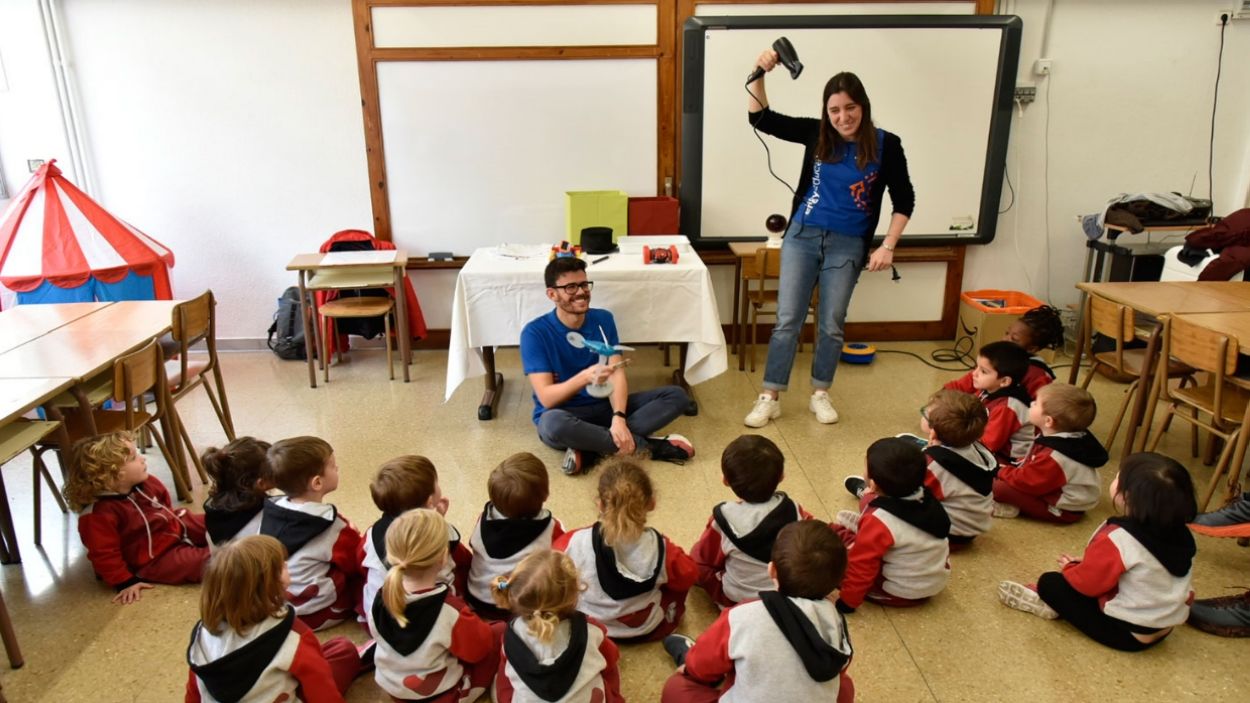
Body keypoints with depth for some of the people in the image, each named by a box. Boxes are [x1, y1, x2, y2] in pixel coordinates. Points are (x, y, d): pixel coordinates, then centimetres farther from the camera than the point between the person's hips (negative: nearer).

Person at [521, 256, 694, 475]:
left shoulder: (603, 320, 0)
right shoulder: (535, 333, -14)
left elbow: (617, 374, -9)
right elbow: (546, 398, -21)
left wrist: (618, 417, -29)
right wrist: (585, 377, -40)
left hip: (603, 407, 5)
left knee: (676, 395, -11)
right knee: (553, 423, -42)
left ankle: (590, 450, -26)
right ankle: (644, 445, -23)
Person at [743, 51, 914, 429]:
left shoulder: (886, 145, -6)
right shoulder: (815, 134, -3)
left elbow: (904, 201, -1)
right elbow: (761, 119, -2)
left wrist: (887, 247, -9)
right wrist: (759, 74, -15)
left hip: (847, 246, -1)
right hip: (802, 237, 1)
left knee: (831, 325, 8)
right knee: (787, 320, 2)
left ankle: (820, 395, 25)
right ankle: (769, 398, 10)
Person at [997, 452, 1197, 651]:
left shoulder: (1117, 538, -27)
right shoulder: (1178, 534, -3)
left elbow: (1087, 582, -16)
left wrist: (1069, 567, 5)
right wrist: (1087, 562, 11)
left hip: (1127, 633, -8)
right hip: (1163, 628, 8)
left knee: (1050, 582, -3)